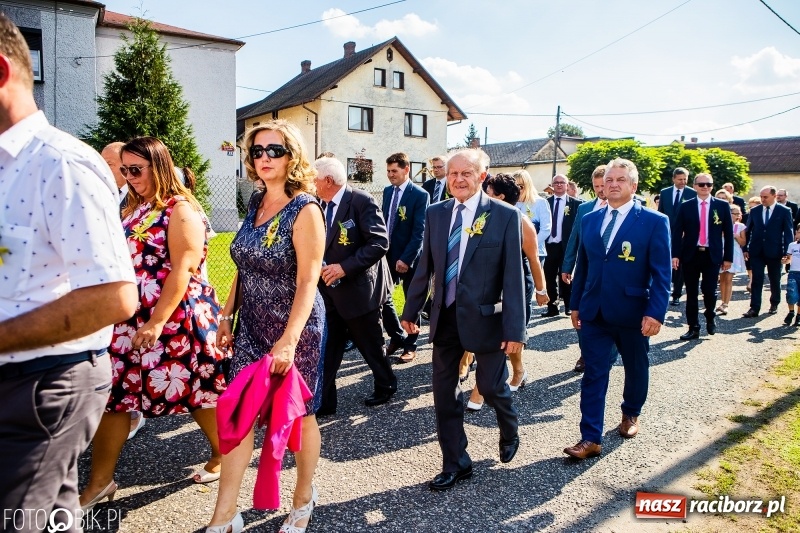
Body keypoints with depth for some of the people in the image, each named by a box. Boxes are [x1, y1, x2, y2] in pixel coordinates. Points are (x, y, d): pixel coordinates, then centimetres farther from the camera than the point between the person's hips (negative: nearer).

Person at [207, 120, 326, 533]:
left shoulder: (304, 210, -14)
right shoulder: (256, 205, 6)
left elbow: (307, 281, -20)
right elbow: (244, 267, 12)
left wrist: (289, 340, -27)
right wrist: (226, 315, 10)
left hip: (295, 329, -6)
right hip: (251, 327, 6)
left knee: (298, 414, 10)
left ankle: (304, 498, 33)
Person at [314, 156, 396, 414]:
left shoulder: (362, 201, -16)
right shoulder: (322, 206, 6)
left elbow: (379, 242, -22)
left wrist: (345, 267, -26)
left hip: (358, 289, -6)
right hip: (329, 290, 7)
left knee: (370, 345, 12)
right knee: (326, 348, 8)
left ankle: (385, 386, 36)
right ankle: (323, 401, 19)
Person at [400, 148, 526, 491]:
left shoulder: (505, 215, -9)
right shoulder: (435, 213, 3)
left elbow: (513, 276, -11)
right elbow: (425, 266, 9)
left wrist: (514, 328, -13)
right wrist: (410, 310, 11)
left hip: (485, 317, -4)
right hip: (445, 316, 4)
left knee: (491, 386, 8)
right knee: (444, 392, 10)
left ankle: (509, 434, 44)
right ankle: (455, 464, 29)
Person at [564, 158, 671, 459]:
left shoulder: (654, 222, -7)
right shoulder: (589, 220, 6)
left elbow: (661, 273, -10)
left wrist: (655, 312, -18)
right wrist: (576, 304, 10)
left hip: (633, 313, -2)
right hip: (594, 312, 3)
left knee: (635, 368, 18)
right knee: (593, 374, 1)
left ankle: (631, 414, 44)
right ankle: (590, 439, 6)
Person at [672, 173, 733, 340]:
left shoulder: (722, 205, 4)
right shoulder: (686, 206, 3)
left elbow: (728, 233, 5)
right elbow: (677, 232, 0)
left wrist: (728, 257, 1)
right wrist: (675, 254, -9)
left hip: (712, 255, -1)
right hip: (690, 255, 1)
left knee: (709, 291, -4)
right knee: (691, 293, 5)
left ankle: (710, 318, 26)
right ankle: (693, 328, 14)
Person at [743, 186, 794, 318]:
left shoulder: (784, 211, -2)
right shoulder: (754, 211, 5)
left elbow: (788, 233, -2)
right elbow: (748, 230, 9)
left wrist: (787, 252, -8)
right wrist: (746, 249, 4)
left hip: (774, 252, -1)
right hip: (757, 251, 1)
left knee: (775, 280, 12)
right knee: (757, 280, -3)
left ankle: (774, 304, 31)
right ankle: (754, 308, -4)